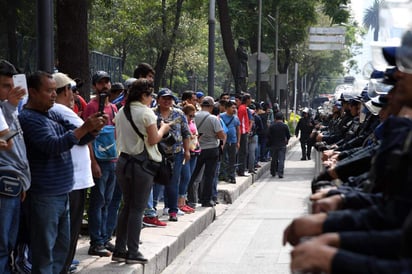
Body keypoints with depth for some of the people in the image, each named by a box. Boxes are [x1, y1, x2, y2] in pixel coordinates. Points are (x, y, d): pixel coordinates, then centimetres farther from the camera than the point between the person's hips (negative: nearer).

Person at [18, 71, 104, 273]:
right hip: (44, 196, -9)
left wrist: (94, 128, -7)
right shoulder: (29, 118, -13)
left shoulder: (54, 115, 13)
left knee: (62, 246, 17)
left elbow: (80, 139, 14)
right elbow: (53, 145, -24)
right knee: (44, 250, -4)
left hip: (62, 193, 9)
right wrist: (84, 128, -26)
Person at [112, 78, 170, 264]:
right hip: (142, 164, -7)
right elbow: (153, 140, -14)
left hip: (123, 162, 7)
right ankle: (132, 253, 3)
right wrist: (163, 129, 2)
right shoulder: (146, 112, -12)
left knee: (127, 206, 15)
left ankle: (119, 250, 15)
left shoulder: (121, 112, 8)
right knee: (137, 208, 0)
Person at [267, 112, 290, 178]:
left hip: (274, 145, 2)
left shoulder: (271, 126, -4)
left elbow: (269, 136, -3)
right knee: (281, 159, -3)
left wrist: (269, 144, 11)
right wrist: (286, 141, 20)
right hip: (282, 145, -2)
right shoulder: (285, 126, -6)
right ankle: (280, 173, -14)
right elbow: (288, 135, 0)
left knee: (274, 159, 14)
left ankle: (273, 172, 25)